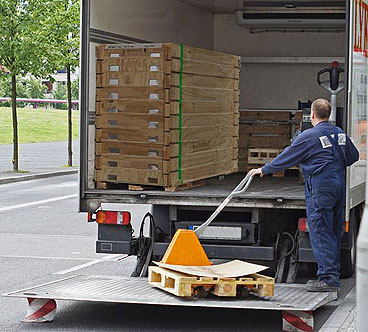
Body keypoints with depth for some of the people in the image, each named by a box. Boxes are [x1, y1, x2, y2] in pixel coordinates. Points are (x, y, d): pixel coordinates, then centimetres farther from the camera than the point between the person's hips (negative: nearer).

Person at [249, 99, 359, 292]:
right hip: (339, 185, 8)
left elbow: (286, 158, -5)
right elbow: (353, 156, 23)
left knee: (320, 233, -6)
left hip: (320, 188, -8)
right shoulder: (340, 134, 10)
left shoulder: (309, 136, -11)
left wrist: (263, 170, 7)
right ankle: (333, 275, 18)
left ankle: (328, 279, -9)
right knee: (334, 233, 12)